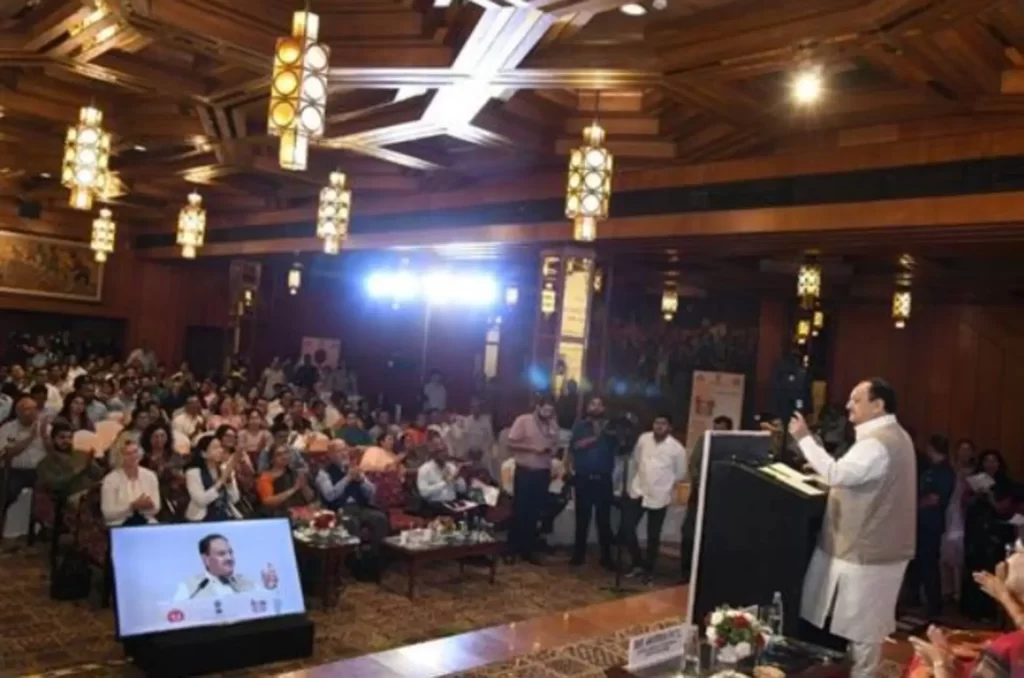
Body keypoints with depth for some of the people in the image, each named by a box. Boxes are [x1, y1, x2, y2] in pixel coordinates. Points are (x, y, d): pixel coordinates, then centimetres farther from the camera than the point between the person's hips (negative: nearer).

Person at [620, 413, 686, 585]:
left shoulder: (677, 448, -13)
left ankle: (649, 570, 26)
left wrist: (664, 483, 7)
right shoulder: (643, 439, -2)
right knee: (627, 528, 2)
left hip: (659, 497, -3)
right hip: (638, 491, 3)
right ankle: (639, 564, 21)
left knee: (653, 537, 8)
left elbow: (680, 474, 0)